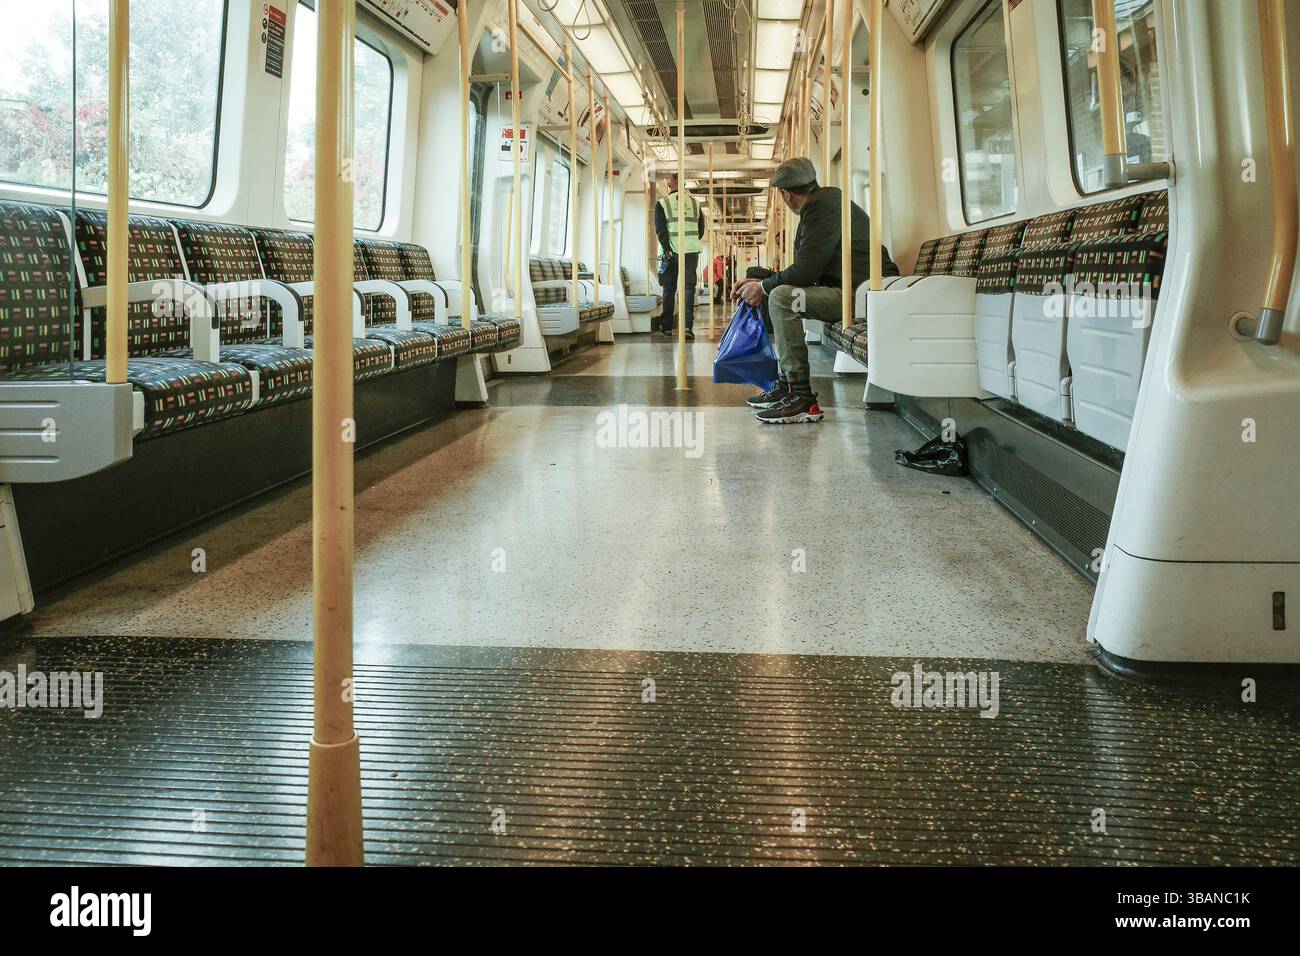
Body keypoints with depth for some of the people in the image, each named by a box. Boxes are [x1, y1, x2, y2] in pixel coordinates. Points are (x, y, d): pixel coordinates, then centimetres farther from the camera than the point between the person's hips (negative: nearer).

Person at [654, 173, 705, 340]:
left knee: (669, 289, 9)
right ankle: (688, 326, -12)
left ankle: (666, 327, 14)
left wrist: (668, 250, -8)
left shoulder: (662, 203, -1)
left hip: (671, 253, -1)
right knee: (689, 288, 1)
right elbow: (701, 229, 10)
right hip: (691, 252, 1)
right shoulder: (695, 203, 8)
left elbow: (660, 230, -9)